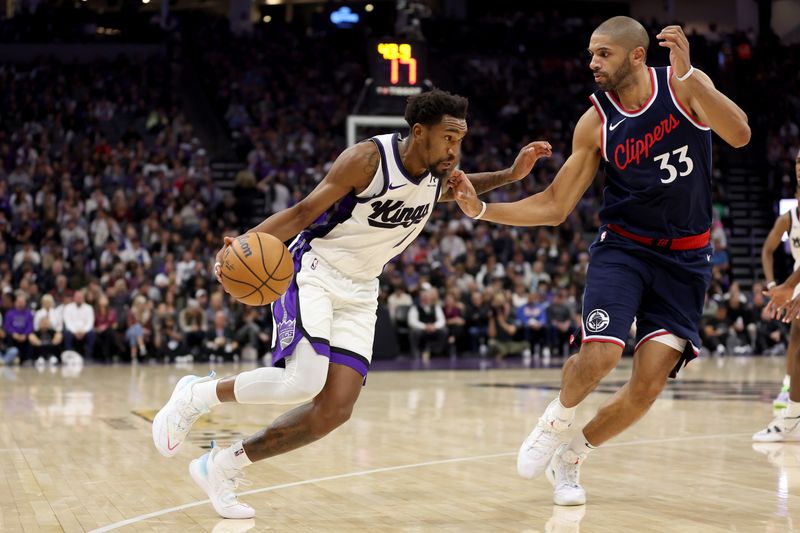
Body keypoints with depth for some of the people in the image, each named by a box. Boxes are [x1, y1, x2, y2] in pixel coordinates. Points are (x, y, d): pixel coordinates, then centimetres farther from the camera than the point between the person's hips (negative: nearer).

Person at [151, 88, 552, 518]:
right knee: (303, 383, -28)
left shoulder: (443, 177, 0)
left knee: (335, 409, -6)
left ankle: (222, 467, 7)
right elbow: (304, 212, -17)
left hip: (358, 292, 7)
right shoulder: (369, 159, -20)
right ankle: (197, 394, -2)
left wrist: (510, 175, 8)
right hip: (313, 271, -7)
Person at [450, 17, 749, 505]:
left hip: (685, 258, 0)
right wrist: (481, 209, -12)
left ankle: (571, 458, 16)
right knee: (598, 356, -22)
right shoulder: (596, 123, -5)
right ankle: (557, 421, 11)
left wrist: (686, 73, -35)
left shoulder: (683, 85, -8)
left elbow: (739, 135, -25)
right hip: (624, 246, 0)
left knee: (650, 381, -6)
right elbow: (554, 207, -1)